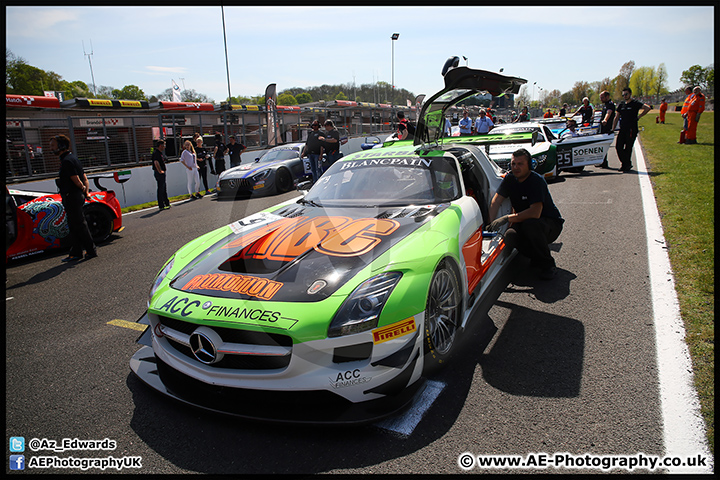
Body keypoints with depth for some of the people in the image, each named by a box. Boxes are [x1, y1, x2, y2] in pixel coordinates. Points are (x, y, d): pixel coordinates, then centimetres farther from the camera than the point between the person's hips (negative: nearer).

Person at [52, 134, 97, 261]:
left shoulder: (67, 161, -16)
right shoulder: (72, 158, 16)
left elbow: (76, 180, -19)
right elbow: (84, 178, 17)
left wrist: (83, 189, -1)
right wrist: (86, 191, 10)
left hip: (72, 197, -10)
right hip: (77, 196, 10)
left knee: (79, 225, -3)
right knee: (74, 226, 13)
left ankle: (91, 250, 4)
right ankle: (75, 253, 20)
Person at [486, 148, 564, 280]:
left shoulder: (537, 181, -23)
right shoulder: (510, 179, -3)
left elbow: (535, 213, -35)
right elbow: (495, 202, -3)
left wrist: (507, 218, -36)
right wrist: (491, 224, -17)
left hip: (550, 224, -5)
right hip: (523, 223, 5)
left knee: (530, 224, -39)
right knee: (510, 236, -27)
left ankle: (548, 265, -17)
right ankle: (538, 255, 6)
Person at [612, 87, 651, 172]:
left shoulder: (635, 103, -3)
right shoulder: (621, 104, 15)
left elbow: (647, 108, -14)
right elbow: (616, 118, 16)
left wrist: (638, 117, -11)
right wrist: (612, 129, 10)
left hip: (632, 129, -6)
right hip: (622, 129, 6)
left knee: (628, 148, -5)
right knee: (618, 147, 0)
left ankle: (627, 165, 7)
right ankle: (624, 163, 16)